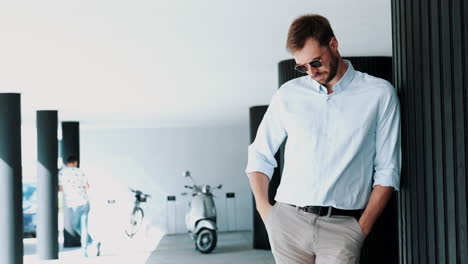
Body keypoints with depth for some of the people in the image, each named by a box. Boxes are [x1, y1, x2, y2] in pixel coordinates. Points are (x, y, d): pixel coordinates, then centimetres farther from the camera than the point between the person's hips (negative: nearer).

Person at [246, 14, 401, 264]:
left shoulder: (379, 94, 5)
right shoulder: (288, 94, 11)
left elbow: (387, 170, 4)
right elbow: (259, 156, 17)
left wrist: (363, 228, -3)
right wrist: (265, 211, 6)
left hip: (341, 225, -2)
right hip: (288, 221, 2)